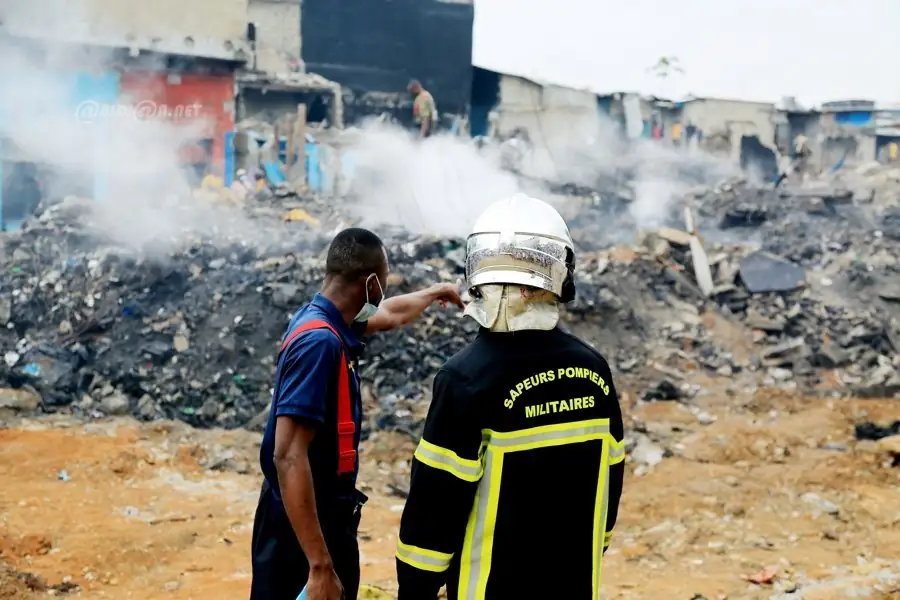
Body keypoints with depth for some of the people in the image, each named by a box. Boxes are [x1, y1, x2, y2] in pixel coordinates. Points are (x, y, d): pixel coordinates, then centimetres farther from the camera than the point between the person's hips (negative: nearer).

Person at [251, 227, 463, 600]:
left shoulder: (324, 321, 5)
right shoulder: (320, 342, -24)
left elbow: (389, 315, 29)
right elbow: (288, 457, -30)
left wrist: (434, 293, 47)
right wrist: (320, 566, -32)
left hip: (324, 514, 10)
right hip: (307, 526, -10)